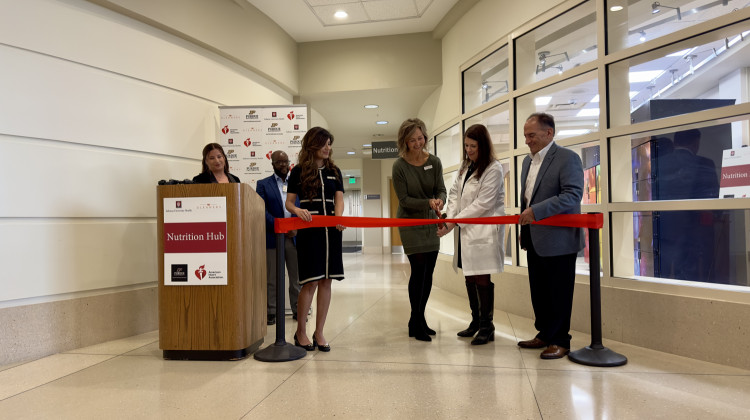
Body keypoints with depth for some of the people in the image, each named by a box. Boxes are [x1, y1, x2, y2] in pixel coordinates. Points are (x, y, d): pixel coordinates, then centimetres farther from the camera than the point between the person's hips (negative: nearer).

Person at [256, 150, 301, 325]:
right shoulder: (263, 184, 5)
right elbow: (263, 211, -5)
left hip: (294, 237, 3)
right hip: (273, 237, -2)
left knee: (296, 276, 8)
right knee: (272, 278, 3)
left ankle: (297, 309, 19)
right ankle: (271, 312, 13)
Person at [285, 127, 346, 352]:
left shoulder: (334, 171, 12)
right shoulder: (298, 171, 2)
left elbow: (339, 199, 4)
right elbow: (289, 202, 2)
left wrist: (339, 217, -16)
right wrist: (297, 210, -21)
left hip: (331, 231, 4)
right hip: (308, 231, -4)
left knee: (326, 281, 4)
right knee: (310, 282, -5)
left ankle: (319, 333, 14)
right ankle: (300, 332, 12)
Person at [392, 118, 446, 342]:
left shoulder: (434, 162, -2)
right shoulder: (400, 166, -12)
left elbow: (441, 189, -3)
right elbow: (404, 199, -12)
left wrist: (440, 200, -26)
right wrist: (428, 203, -25)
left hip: (430, 223, 4)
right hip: (410, 223, -4)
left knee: (428, 273, 7)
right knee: (418, 270, -8)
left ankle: (418, 320, 22)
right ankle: (416, 323, 6)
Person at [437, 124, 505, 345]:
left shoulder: (493, 169, -10)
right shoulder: (465, 167, 15)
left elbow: (482, 204, -15)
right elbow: (455, 194, 13)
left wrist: (453, 222, -16)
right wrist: (448, 217, -5)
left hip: (483, 232, -7)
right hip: (465, 232, 8)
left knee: (482, 279, -4)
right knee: (470, 278, 13)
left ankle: (487, 327, 8)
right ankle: (476, 321, 27)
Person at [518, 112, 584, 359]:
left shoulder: (567, 158, -10)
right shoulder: (528, 161, 15)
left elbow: (573, 194, -21)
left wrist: (536, 211, -26)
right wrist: (525, 231, 17)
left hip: (559, 240, -8)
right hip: (535, 241, 8)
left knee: (559, 293, 1)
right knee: (538, 291, 14)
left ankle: (560, 341, 13)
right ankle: (545, 334, 27)